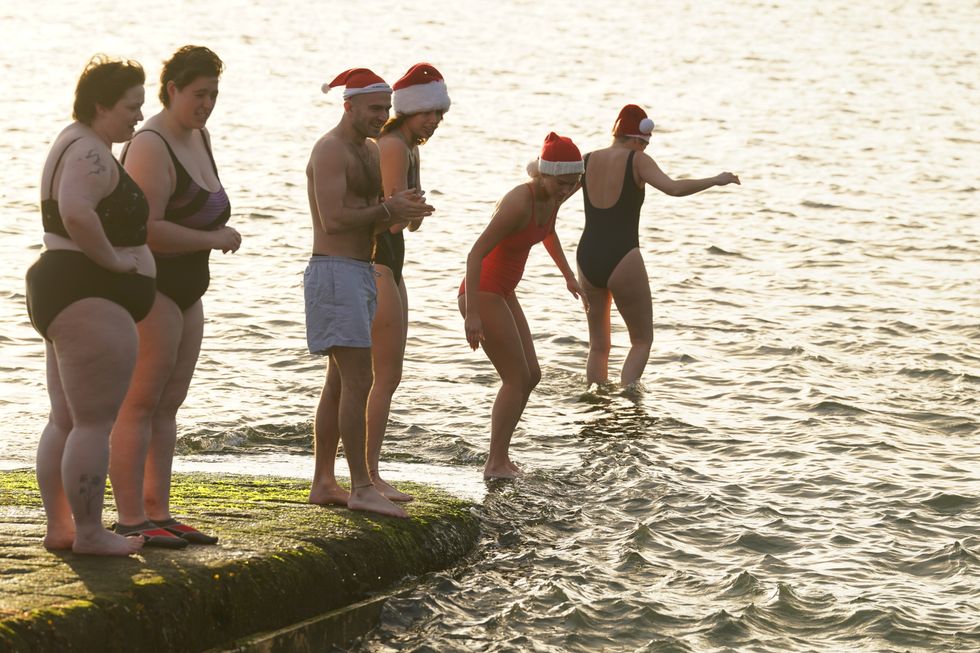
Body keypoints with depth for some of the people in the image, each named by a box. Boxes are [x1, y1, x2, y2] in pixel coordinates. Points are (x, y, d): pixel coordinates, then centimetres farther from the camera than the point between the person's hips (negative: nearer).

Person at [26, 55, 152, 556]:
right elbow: (76, 213, -35)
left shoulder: (76, 145, 18)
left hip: (61, 292, 11)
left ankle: (58, 526, 18)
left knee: (67, 421, 14)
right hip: (91, 298, -11)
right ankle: (89, 533, -5)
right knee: (97, 422, -8)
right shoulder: (91, 153, -17)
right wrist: (112, 258, -22)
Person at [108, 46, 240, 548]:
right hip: (147, 285, -10)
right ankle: (129, 520, -10)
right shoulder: (151, 147, -17)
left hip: (185, 288, 10)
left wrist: (218, 229, 10)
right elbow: (147, 228, -25)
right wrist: (212, 239, -16)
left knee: (168, 405, 9)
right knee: (140, 403, -10)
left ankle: (158, 513, 12)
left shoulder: (199, 138, 13)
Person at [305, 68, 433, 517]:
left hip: (361, 273, 10)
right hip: (335, 273, -10)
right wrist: (388, 211, -18)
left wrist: (401, 212, -4)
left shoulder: (371, 151, 17)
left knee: (339, 383, 12)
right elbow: (333, 221, -21)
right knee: (358, 381, -14)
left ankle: (323, 483, 16)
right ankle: (361, 487, -14)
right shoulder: (330, 150, -12)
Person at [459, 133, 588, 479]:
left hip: (502, 293, 9)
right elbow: (476, 254, -28)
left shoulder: (552, 198, -2)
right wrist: (472, 314, -30)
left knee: (530, 376, 11)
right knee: (517, 378, -6)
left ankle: (500, 457, 18)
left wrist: (568, 276, 27)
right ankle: (497, 463, 1)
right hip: (482, 292, -9)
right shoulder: (518, 203, -28)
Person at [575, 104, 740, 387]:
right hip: (622, 258, -5)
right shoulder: (637, 161, -5)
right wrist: (715, 180, -9)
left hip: (587, 258, 5)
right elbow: (674, 188, -19)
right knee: (642, 340, 9)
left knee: (598, 346, 18)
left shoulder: (587, 161, 8)